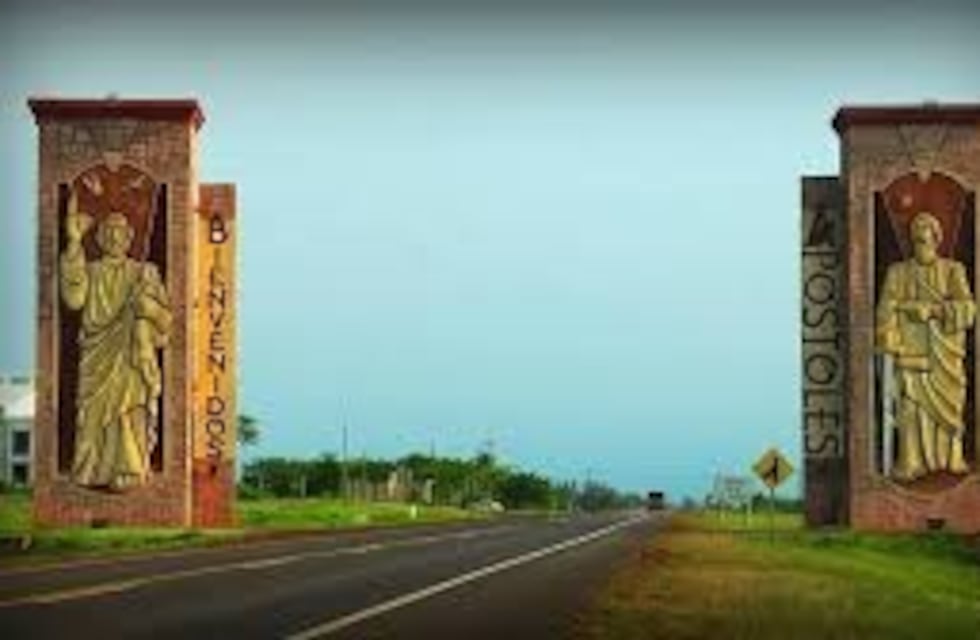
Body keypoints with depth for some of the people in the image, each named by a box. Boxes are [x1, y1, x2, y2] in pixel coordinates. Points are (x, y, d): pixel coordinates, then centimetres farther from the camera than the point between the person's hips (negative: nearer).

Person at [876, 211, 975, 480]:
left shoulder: (953, 271, 7)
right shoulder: (898, 273, 6)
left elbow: (967, 308, -5)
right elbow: (886, 311, -3)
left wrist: (933, 309, -16)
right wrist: (889, 345, -16)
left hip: (946, 353, 1)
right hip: (912, 351, -1)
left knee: (949, 402, 1)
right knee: (911, 403, -8)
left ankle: (951, 458, 11)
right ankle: (911, 462, -6)